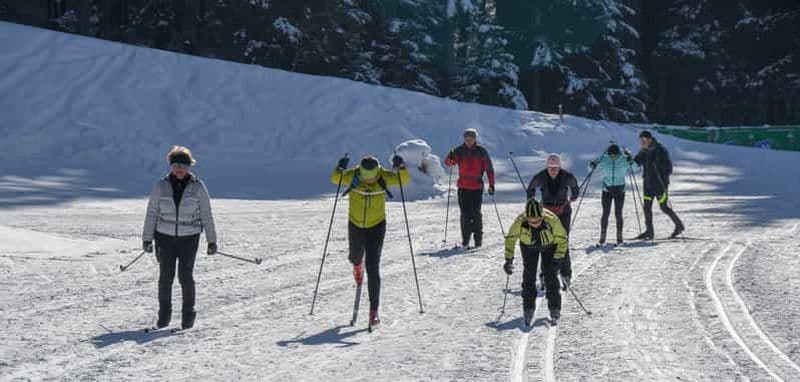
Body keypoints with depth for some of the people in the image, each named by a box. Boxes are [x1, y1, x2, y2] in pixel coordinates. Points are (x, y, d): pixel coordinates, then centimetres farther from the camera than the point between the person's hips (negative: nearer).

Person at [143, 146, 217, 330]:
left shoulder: (198, 187, -3)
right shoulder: (161, 186, -1)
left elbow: (206, 215, 1)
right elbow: (152, 213, 5)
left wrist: (212, 240, 1)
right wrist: (147, 238, 4)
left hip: (189, 237, -1)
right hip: (165, 237, 1)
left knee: (185, 276, -6)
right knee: (165, 276, 1)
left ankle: (188, 313, 12)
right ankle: (164, 314, 18)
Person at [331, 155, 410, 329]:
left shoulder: (384, 177, -17)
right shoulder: (352, 176, -18)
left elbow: (404, 179, -22)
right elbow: (335, 179, -29)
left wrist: (401, 167, -40)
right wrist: (339, 169, -49)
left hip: (376, 226, -2)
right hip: (355, 226, 2)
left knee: (373, 268, -11)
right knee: (355, 256, 26)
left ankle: (374, 310, -7)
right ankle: (357, 264, 67)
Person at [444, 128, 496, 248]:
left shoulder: (481, 152, 0)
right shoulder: (459, 151, 4)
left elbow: (489, 168, 3)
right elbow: (448, 163, -1)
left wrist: (491, 184, -3)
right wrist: (450, 157, -24)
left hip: (477, 187, -2)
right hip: (463, 187, 2)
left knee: (476, 213, -5)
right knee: (465, 214, 2)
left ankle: (478, 238, 6)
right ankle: (465, 239, 8)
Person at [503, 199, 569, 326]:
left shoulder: (552, 220, -37)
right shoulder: (520, 221, -34)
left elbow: (563, 240, -21)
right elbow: (510, 239, -16)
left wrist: (557, 259, -26)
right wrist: (509, 260, -19)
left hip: (550, 245, -1)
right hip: (528, 246, 1)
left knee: (550, 276, -10)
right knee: (528, 276, -7)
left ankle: (555, 309, 1)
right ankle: (528, 309, 4)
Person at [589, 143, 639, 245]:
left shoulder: (624, 161, -6)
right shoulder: (603, 160, -5)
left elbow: (636, 168, -5)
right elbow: (591, 167, 4)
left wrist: (631, 161, -24)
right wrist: (592, 165, -19)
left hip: (620, 191, 0)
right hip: (607, 190, 0)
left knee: (618, 214, 0)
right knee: (605, 213, -3)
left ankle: (619, 237, 11)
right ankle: (602, 237, 4)